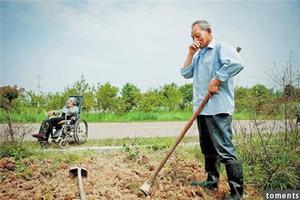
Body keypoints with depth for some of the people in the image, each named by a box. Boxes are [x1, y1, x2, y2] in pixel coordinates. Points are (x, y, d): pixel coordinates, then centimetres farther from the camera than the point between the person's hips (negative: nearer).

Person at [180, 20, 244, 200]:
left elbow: (237, 63, -22)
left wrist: (216, 81, -19)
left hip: (218, 108, -9)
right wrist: (190, 54, 7)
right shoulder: (199, 54, 23)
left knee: (225, 149, -10)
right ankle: (212, 181, 29)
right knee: (208, 149, 16)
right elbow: (186, 73, 16)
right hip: (202, 108, 9)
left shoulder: (221, 47, -4)